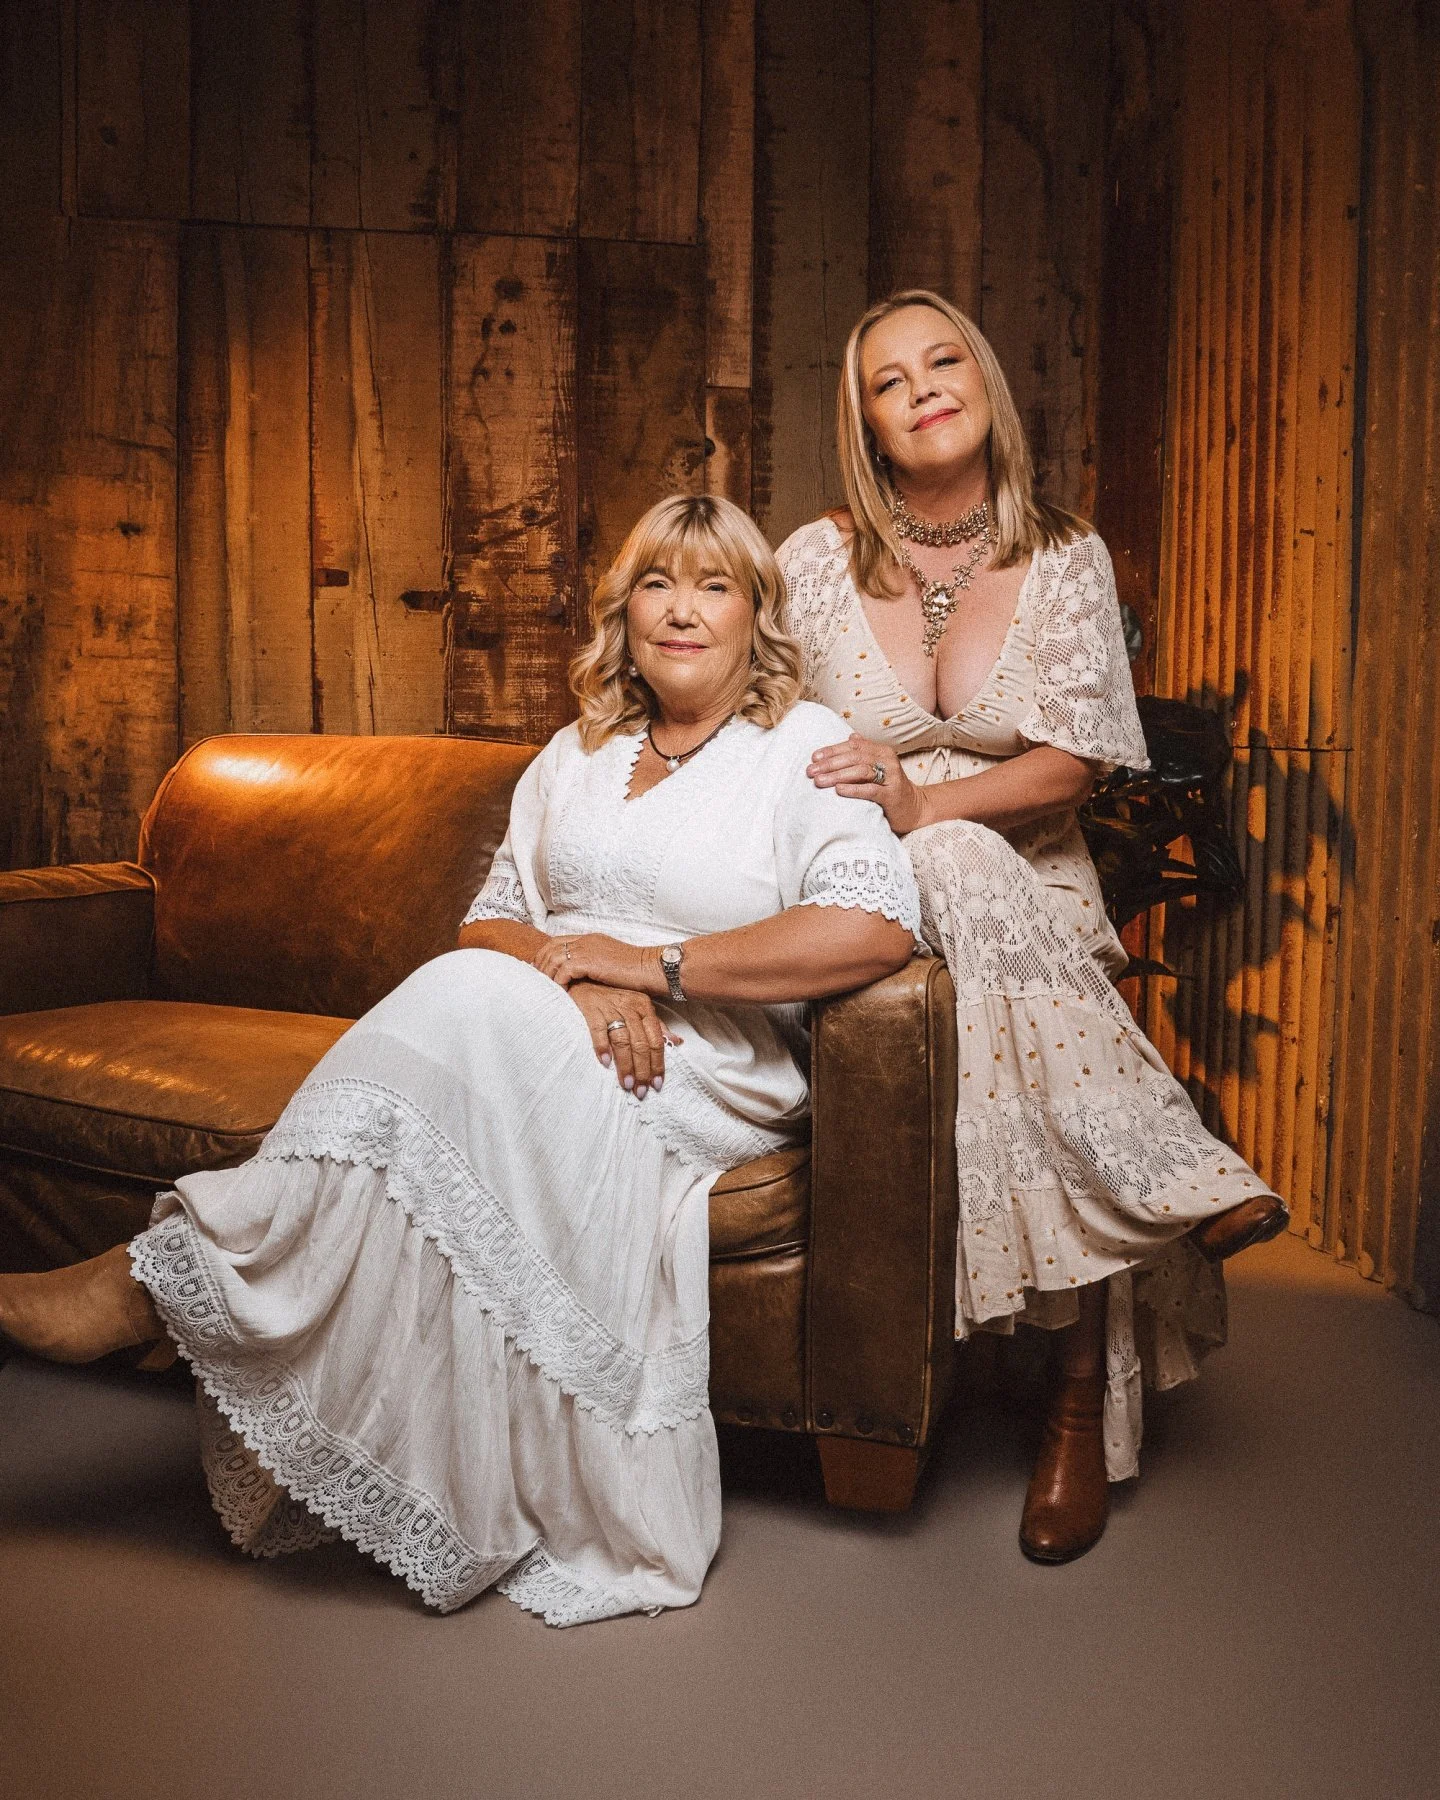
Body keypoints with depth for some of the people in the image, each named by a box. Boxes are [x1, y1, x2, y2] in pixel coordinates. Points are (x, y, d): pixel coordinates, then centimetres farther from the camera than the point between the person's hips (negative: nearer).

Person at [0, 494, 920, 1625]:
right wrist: (566, 970, -12)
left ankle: (157, 1282, -25)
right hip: (533, 1053, 5)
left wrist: (653, 963, -16)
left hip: (711, 1080, -5)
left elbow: (881, 926, -16)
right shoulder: (577, 755, 19)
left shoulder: (806, 748, 1)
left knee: (475, 1008, -30)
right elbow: (491, 921, 13)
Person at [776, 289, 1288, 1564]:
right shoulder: (815, 560, 3)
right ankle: (1178, 1178, -25)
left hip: (1032, 890, 1)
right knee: (965, 875, -36)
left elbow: (1077, 762, -4)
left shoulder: (1065, 557, 4)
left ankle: (1083, 1405, -16)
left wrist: (923, 802, -20)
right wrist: (899, 828, -15)